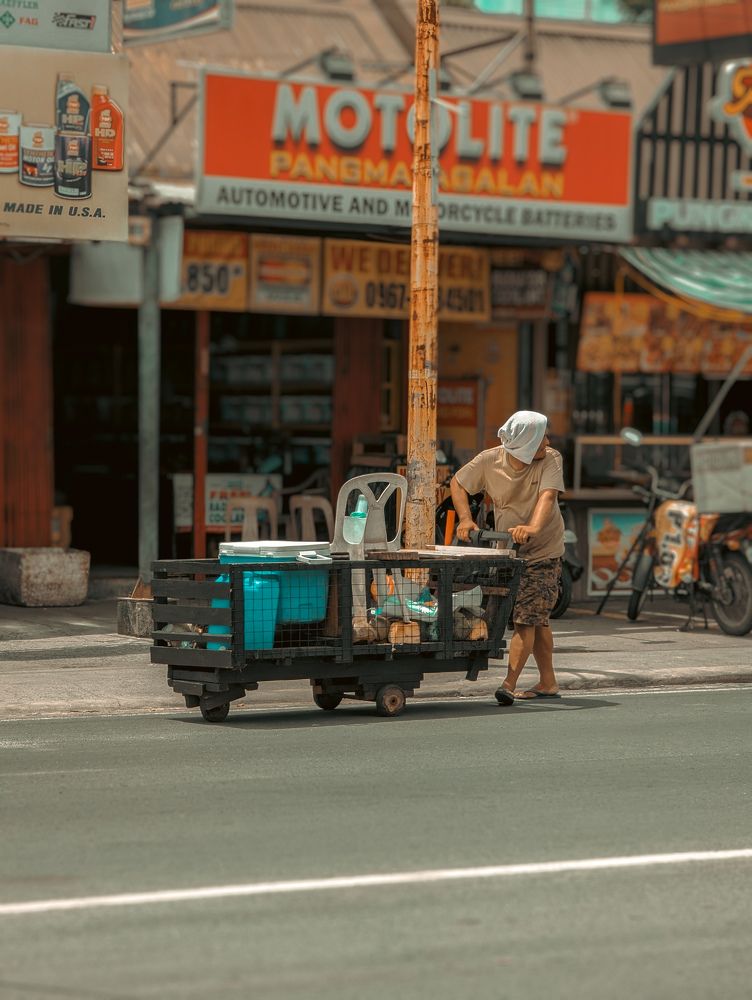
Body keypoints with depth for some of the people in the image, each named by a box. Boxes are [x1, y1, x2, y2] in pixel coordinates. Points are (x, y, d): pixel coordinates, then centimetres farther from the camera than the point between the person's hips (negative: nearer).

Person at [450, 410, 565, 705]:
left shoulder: (550, 460, -16)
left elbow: (548, 496, -32)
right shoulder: (490, 461, -10)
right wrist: (465, 519, -14)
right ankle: (548, 683, 29)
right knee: (536, 619, 17)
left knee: (527, 618, -16)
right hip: (507, 552, 4)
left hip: (543, 551, -4)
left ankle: (509, 684, -21)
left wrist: (533, 528, -50)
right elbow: (458, 483, 2)